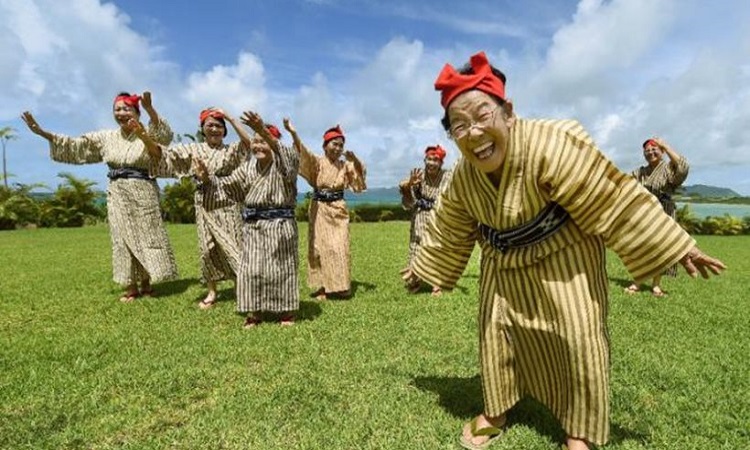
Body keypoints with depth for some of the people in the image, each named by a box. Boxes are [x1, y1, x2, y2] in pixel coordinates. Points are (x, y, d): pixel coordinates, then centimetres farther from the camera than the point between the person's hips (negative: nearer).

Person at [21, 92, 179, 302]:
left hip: (142, 192, -4)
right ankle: (131, 287, 13)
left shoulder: (147, 135, -2)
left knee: (145, 236, 0)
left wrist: (150, 109, -39)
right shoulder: (105, 138, 11)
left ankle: (146, 284, 12)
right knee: (123, 238, 5)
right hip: (117, 194, 4)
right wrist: (42, 132, 6)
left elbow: (165, 135, -24)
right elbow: (74, 145, 14)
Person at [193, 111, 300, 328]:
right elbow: (229, 185, 19)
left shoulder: (284, 163, -7)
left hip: (280, 223, -5)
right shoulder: (248, 167, 12)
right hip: (252, 225, 6)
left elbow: (289, 155, -31)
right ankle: (254, 312, 21)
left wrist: (264, 132, -45)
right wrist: (207, 179, 2)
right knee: (252, 268, 8)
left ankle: (286, 312, 18)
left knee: (280, 267, 3)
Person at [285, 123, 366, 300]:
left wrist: (355, 160, -19)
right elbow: (303, 153, -22)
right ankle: (321, 287, 10)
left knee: (340, 248, 2)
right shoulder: (317, 162, -5)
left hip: (338, 210, 3)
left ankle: (341, 286, 15)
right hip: (320, 209, -2)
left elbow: (360, 174, 0)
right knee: (320, 247, 2)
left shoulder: (345, 165, 7)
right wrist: (293, 133, -40)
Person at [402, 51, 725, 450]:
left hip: (563, 254, -4)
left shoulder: (550, 145, -32)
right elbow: (446, 231, 3)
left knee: (580, 339, -3)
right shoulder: (462, 177, -14)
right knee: (495, 334, 9)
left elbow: (614, 198, -26)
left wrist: (675, 247, -20)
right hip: (503, 264, 5)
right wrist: (422, 267, 13)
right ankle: (494, 413, 30)